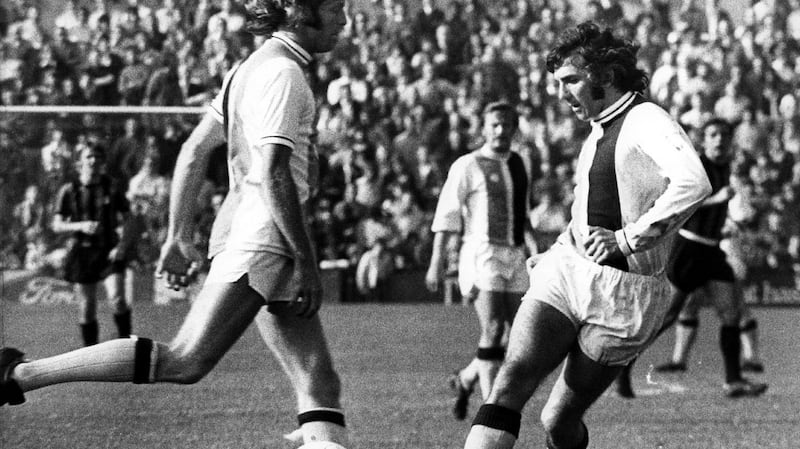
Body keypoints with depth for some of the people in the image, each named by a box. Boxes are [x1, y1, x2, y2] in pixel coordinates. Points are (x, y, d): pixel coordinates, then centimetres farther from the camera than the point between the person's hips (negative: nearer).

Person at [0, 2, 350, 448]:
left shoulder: (250, 69, 19)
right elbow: (272, 173, -20)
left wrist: (179, 237, 19)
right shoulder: (283, 74, -11)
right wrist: (307, 262, -19)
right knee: (185, 362, -12)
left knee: (319, 380, 4)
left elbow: (194, 152, 20)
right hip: (261, 241, -11)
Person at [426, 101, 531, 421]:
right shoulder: (467, 166, -3)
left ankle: (466, 379, 24)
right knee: (493, 331, -15)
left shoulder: (518, 164, 16)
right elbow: (446, 216, -5)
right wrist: (437, 261, -10)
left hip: (515, 256, 6)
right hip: (482, 253, -6)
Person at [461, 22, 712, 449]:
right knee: (510, 382, -16)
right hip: (567, 272, 7)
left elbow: (693, 184, -30)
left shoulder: (648, 122, -10)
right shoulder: (596, 133, 19)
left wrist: (627, 239, -28)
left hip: (623, 293, -7)